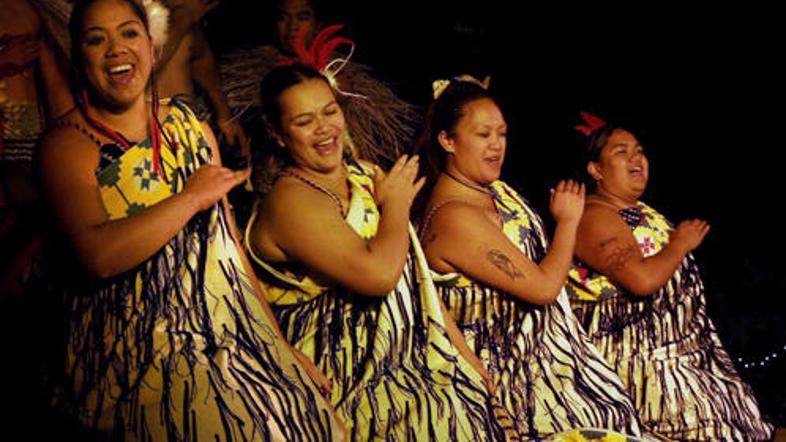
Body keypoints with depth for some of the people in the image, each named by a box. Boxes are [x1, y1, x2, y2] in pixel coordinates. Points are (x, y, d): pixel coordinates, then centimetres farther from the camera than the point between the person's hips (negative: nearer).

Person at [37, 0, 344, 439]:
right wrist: (193, 197, -14)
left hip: (228, 333, 5)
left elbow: (229, 240, 13)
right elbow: (99, 255, -23)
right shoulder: (69, 145, -5)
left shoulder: (188, 126, 12)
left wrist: (278, 345, 9)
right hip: (145, 363, -5)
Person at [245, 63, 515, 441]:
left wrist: (471, 363, 10)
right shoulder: (290, 201, -13)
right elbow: (379, 274, -25)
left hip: (416, 359, 7)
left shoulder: (368, 178, 12)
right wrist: (397, 204, -7)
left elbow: (417, 279, 15)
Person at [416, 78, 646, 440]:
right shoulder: (453, 217, -24)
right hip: (512, 366, -9)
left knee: (616, 410, 6)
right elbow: (543, 286, -21)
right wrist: (568, 220, -9)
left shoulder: (495, 190, 5)